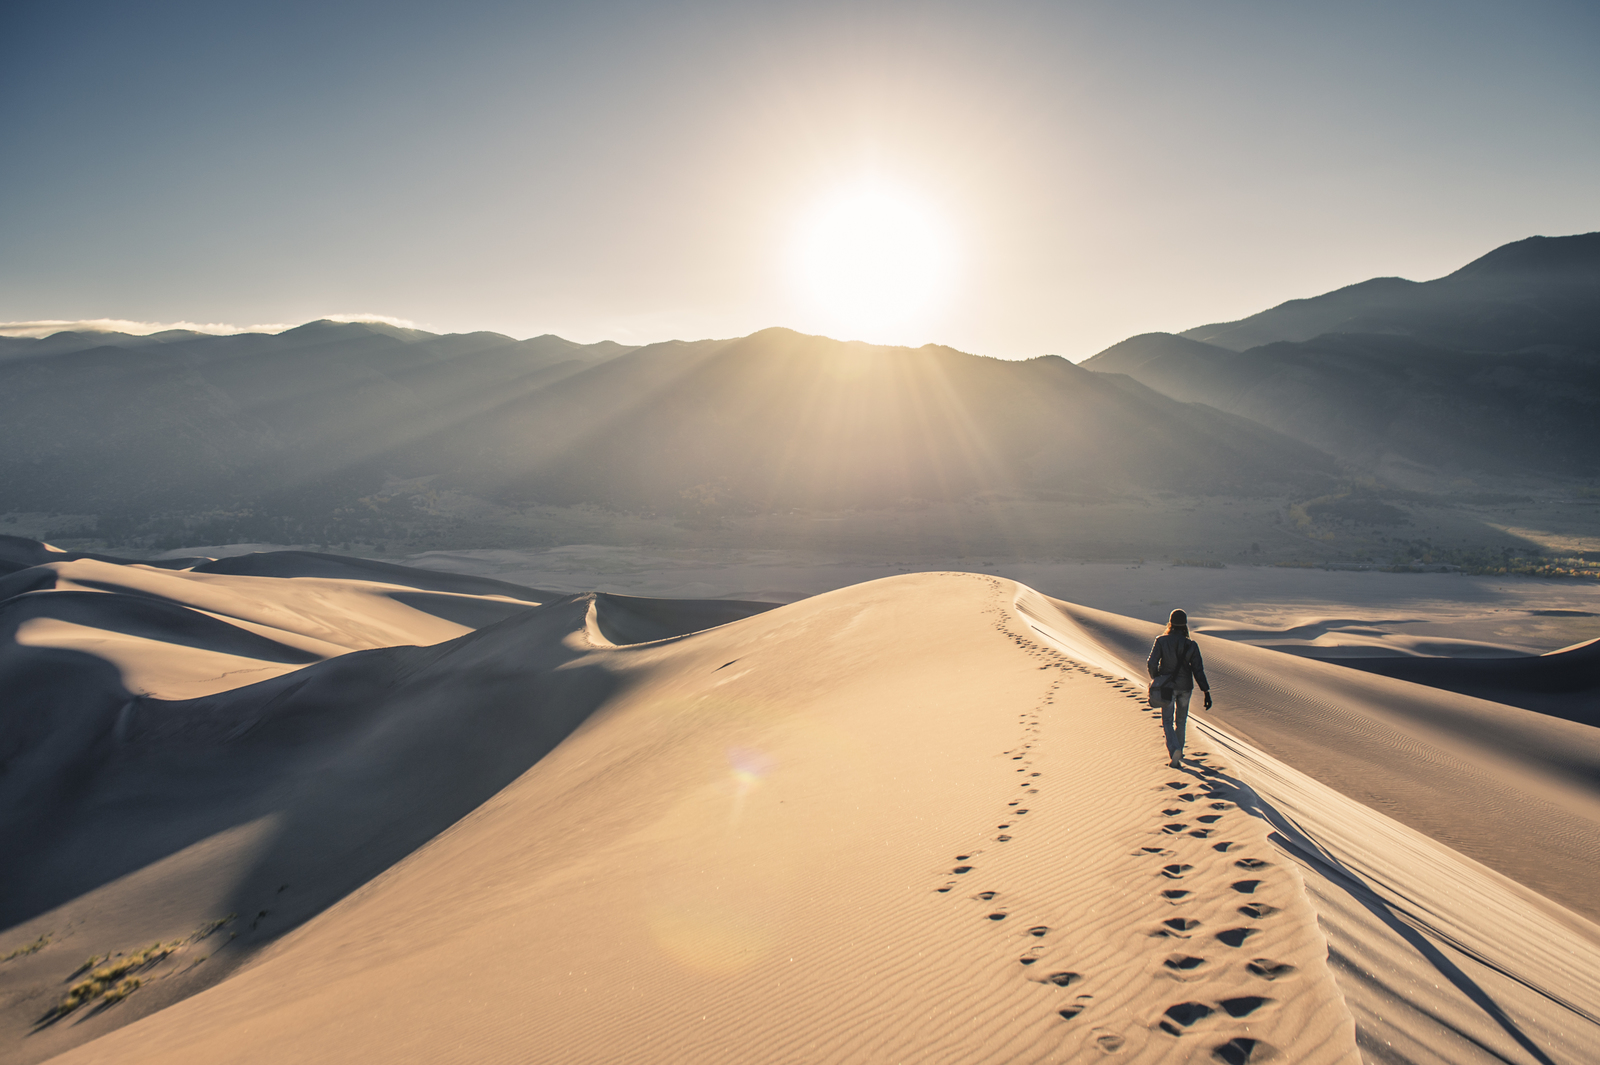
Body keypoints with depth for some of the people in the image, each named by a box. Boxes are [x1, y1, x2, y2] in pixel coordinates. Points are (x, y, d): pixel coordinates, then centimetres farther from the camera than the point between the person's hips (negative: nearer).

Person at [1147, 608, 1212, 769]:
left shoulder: (1161, 641, -12)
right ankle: (1178, 752, 34)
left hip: (1167, 687, -2)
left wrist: (1156, 678, 7)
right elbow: (1198, 669, -10)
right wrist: (1206, 692, -7)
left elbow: (1152, 664, -14)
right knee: (1181, 720, 22)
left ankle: (1174, 750, -18)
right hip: (1185, 686, 2)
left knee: (1167, 721, 7)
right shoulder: (1191, 645, -8)